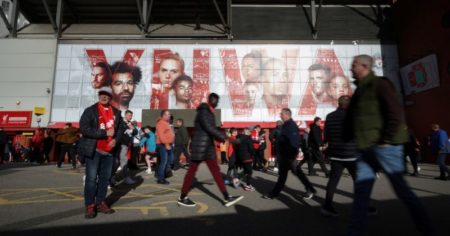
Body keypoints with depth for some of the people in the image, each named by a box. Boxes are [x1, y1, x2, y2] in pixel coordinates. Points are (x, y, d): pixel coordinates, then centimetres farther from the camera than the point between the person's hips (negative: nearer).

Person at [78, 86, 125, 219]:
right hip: (93, 150, -4)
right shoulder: (90, 111, -4)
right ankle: (90, 206, 10)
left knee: (105, 178, 10)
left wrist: (116, 139, -7)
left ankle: (100, 203, 22)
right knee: (91, 178, -1)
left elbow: (121, 127, 12)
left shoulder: (116, 112, 9)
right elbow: (84, 128, -15)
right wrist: (105, 133, -19)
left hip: (109, 151, 4)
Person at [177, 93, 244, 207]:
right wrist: (225, 137, -23)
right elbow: (209, 128, -24)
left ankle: (227, 198, 9)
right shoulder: (203, 112, -13)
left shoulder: (209, 113, 16)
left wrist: (221, 137, 7)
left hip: (208, 147, 9)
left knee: (216, 171, 6)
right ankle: (182, 198, 19)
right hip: (200, 147, -9)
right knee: (192, 171, 3)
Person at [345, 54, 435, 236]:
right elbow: (352, 120, 18)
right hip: (366, 149, 8)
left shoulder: (379, 84, -7)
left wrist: (386, 140, -17)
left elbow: (396, 113, -15)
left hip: (384, 147, -7)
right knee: (361, 191, 7)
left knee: (401, 189, 5)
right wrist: (347, 139, 14)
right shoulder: (360, 90, 17)